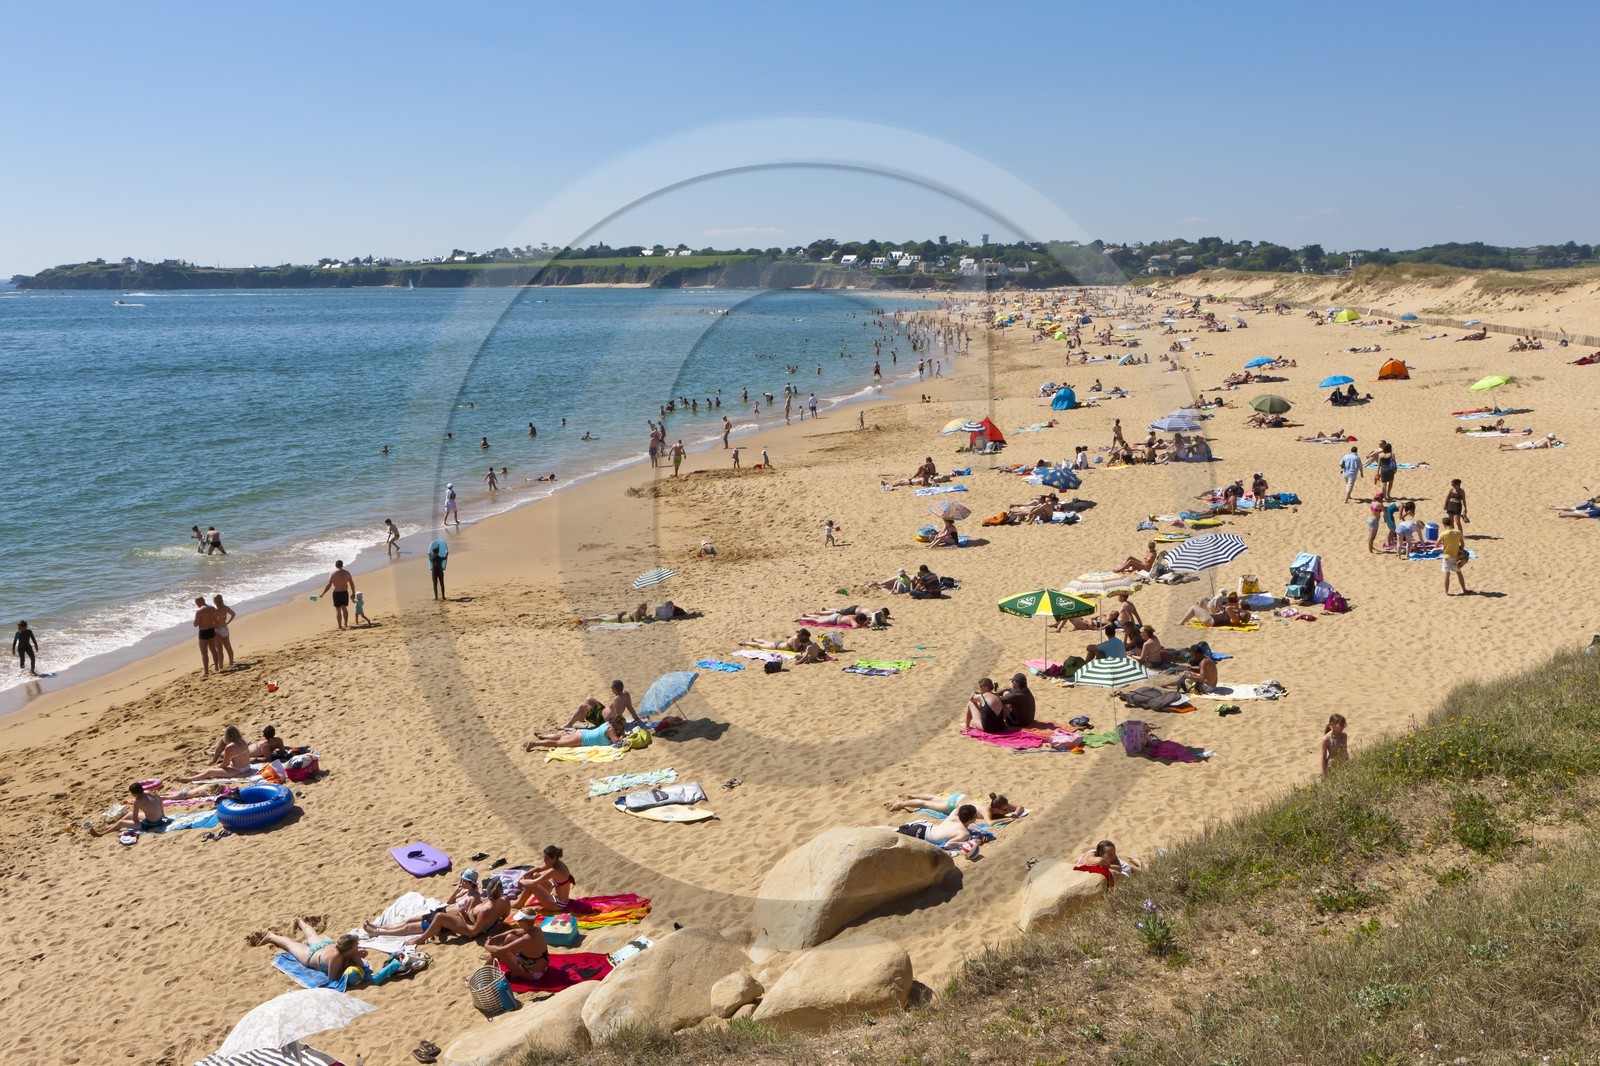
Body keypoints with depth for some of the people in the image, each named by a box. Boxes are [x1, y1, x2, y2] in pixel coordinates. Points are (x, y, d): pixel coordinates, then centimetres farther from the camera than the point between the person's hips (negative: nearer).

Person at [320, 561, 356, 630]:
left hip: (337, 593, -4)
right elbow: (352, 584, 5)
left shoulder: (333, 573, -11)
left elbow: (329, 585, -15)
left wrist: (322, 593, -9)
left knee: (338, 610, 3)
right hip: (345, 592, 4)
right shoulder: (347, 573, 1)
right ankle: (345, 624, 28)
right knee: (344, 608, 20)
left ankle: (340, 626, 4)